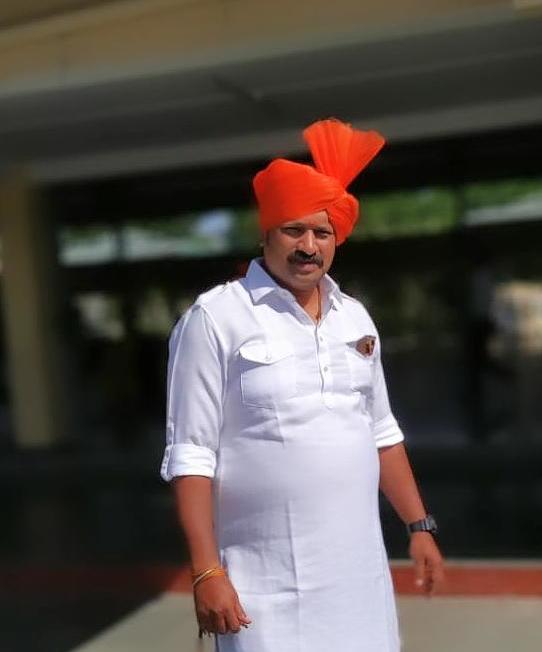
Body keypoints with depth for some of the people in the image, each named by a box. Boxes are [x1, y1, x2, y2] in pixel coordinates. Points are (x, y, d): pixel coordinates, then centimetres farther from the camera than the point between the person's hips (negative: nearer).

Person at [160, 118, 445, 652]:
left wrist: (420, 526, 14)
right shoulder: (215, 318, -9)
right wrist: (206, 571, -14)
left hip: (360, 571, 5)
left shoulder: (355, 317, 9)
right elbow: (190, 455, -10)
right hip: (266, 585, -5)